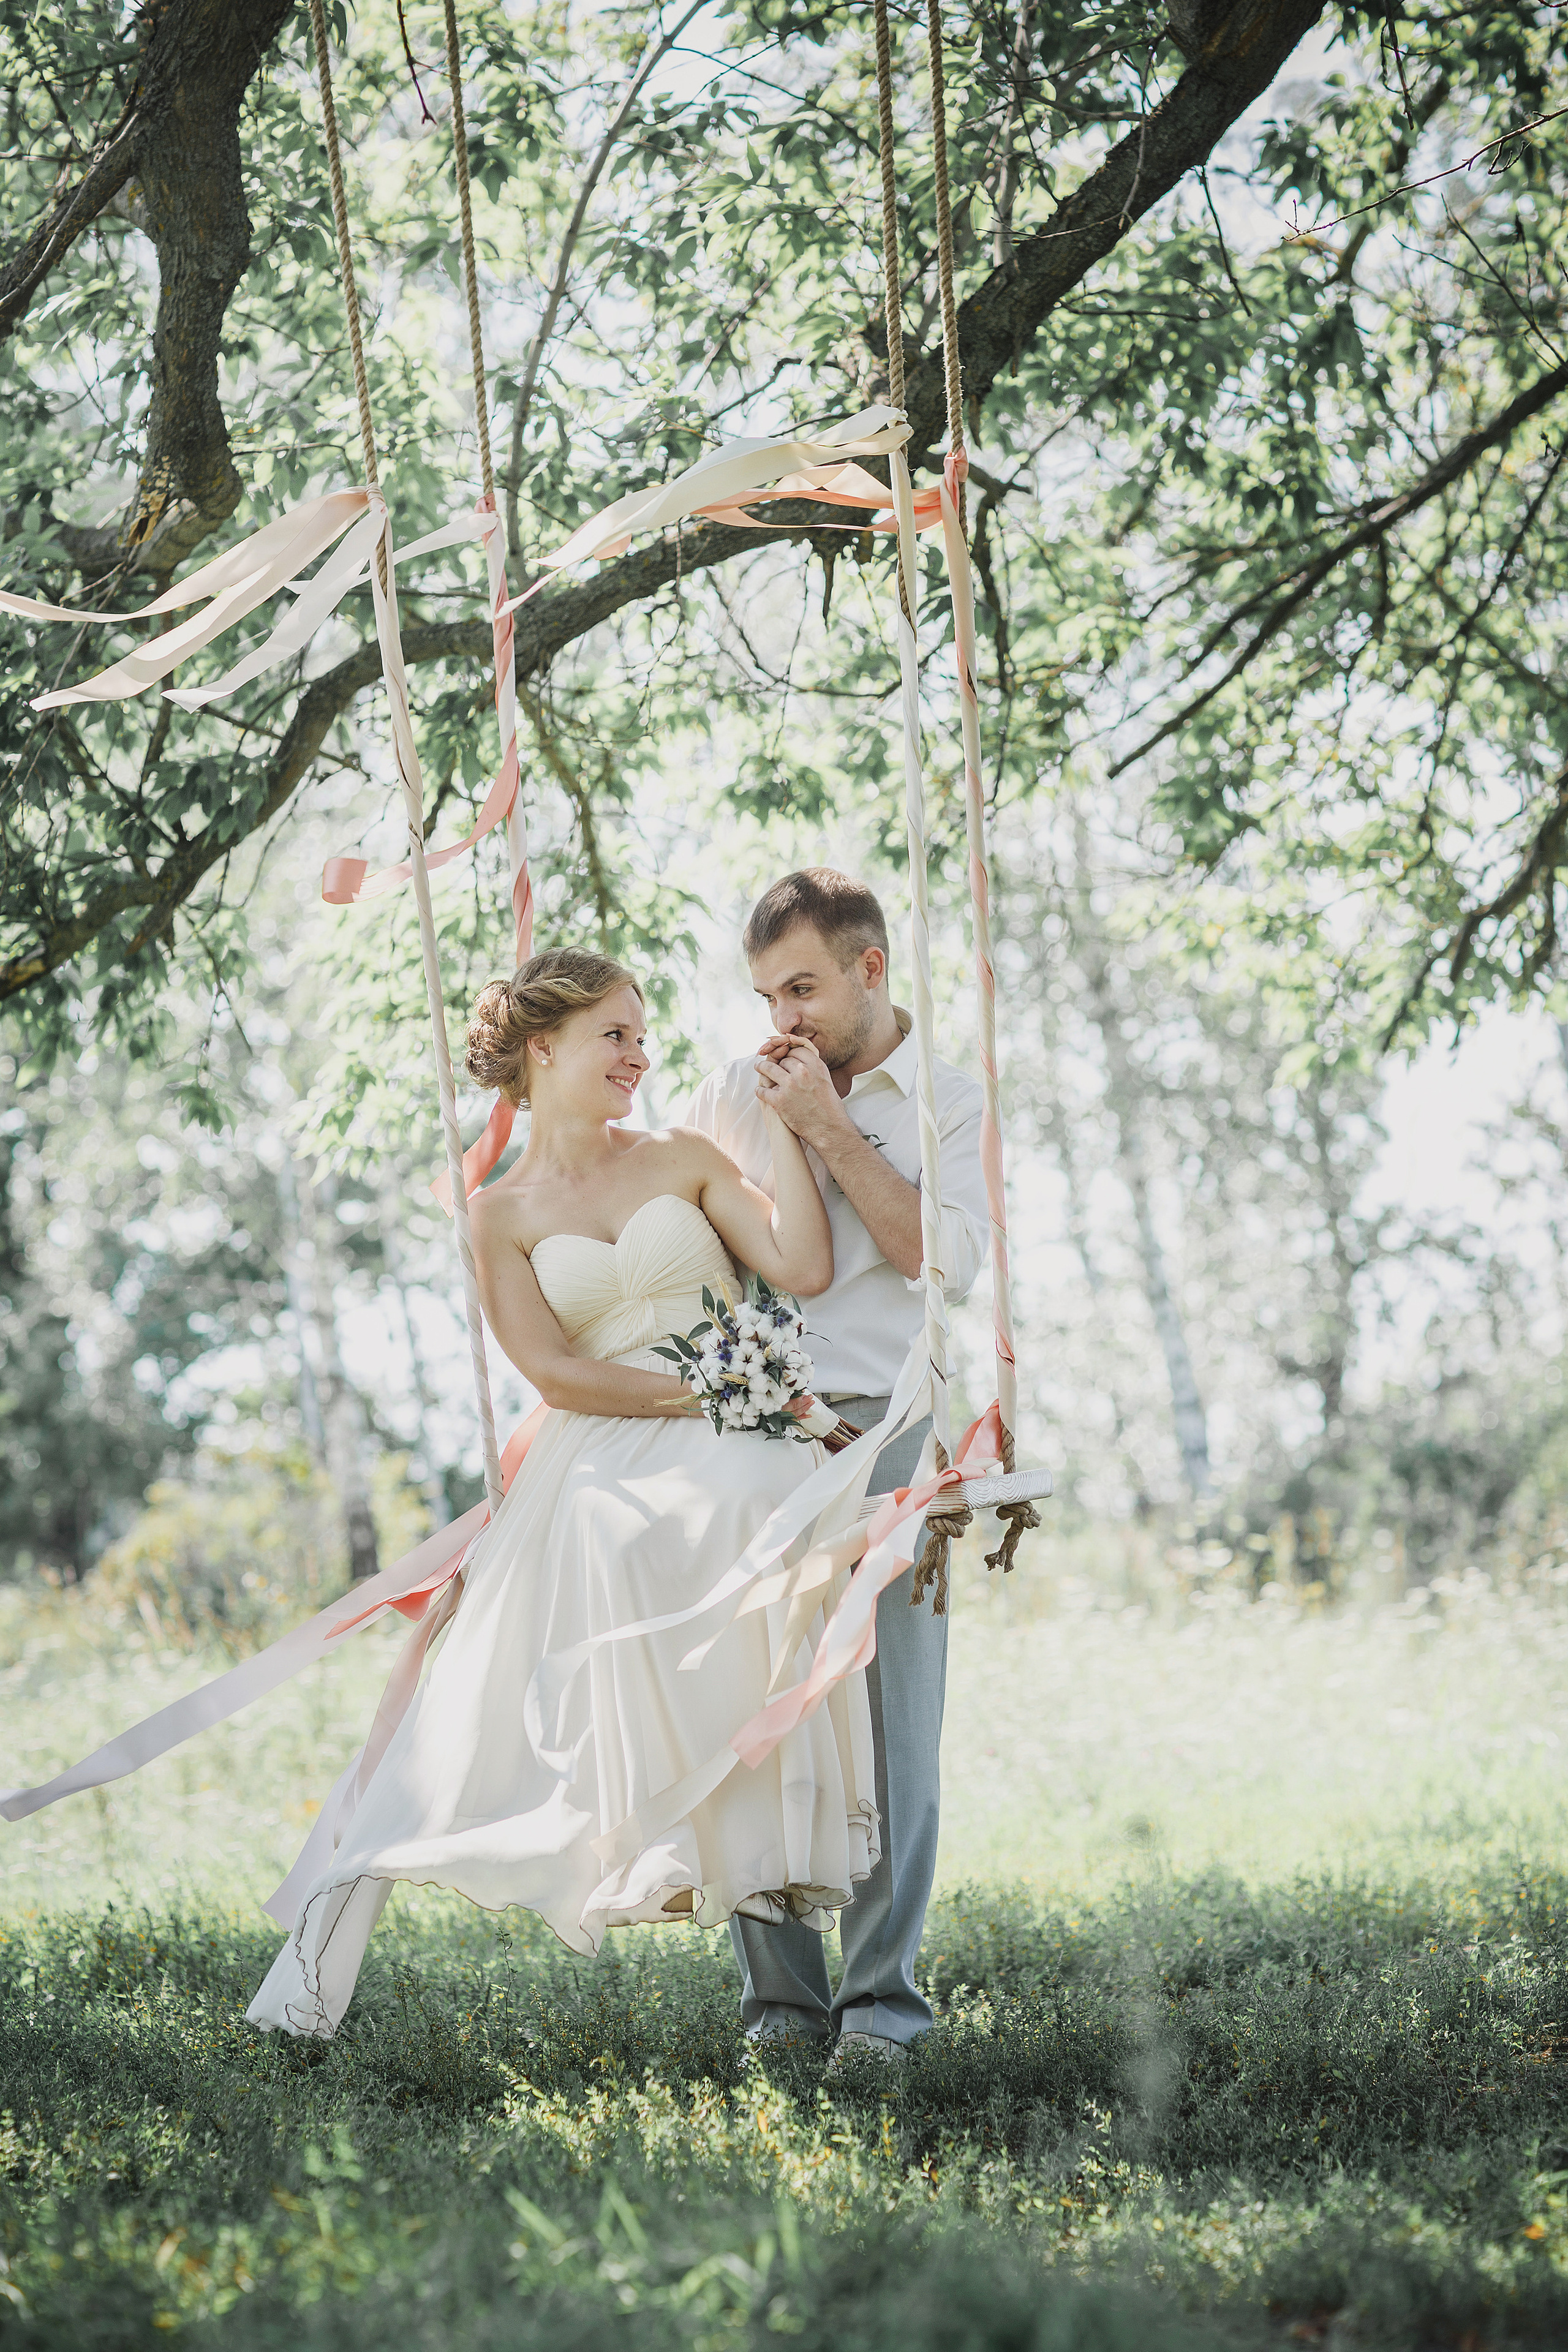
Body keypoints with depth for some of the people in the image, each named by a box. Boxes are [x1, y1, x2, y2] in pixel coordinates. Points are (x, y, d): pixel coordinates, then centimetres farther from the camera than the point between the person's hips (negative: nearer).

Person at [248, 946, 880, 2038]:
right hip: (599, 1471, -1)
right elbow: (552, 1372, -1)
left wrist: (783, 1127, 3)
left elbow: (804, 1269, 1)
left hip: (733, 1459, 1)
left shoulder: (685, 1160, 16)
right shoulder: (503, 1212, 12)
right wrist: (707, 1392, -9)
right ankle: (329, 1941, -17)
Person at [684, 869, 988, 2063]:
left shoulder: (954, 1104, 9)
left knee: (890, 1717, -7)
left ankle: (882, 1998, -3)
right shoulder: (733, 1096, 17)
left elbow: (944, 1259, -6)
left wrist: (828, 1128, -5)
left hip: (887, 1428, -2)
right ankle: (782, 1994, 2)